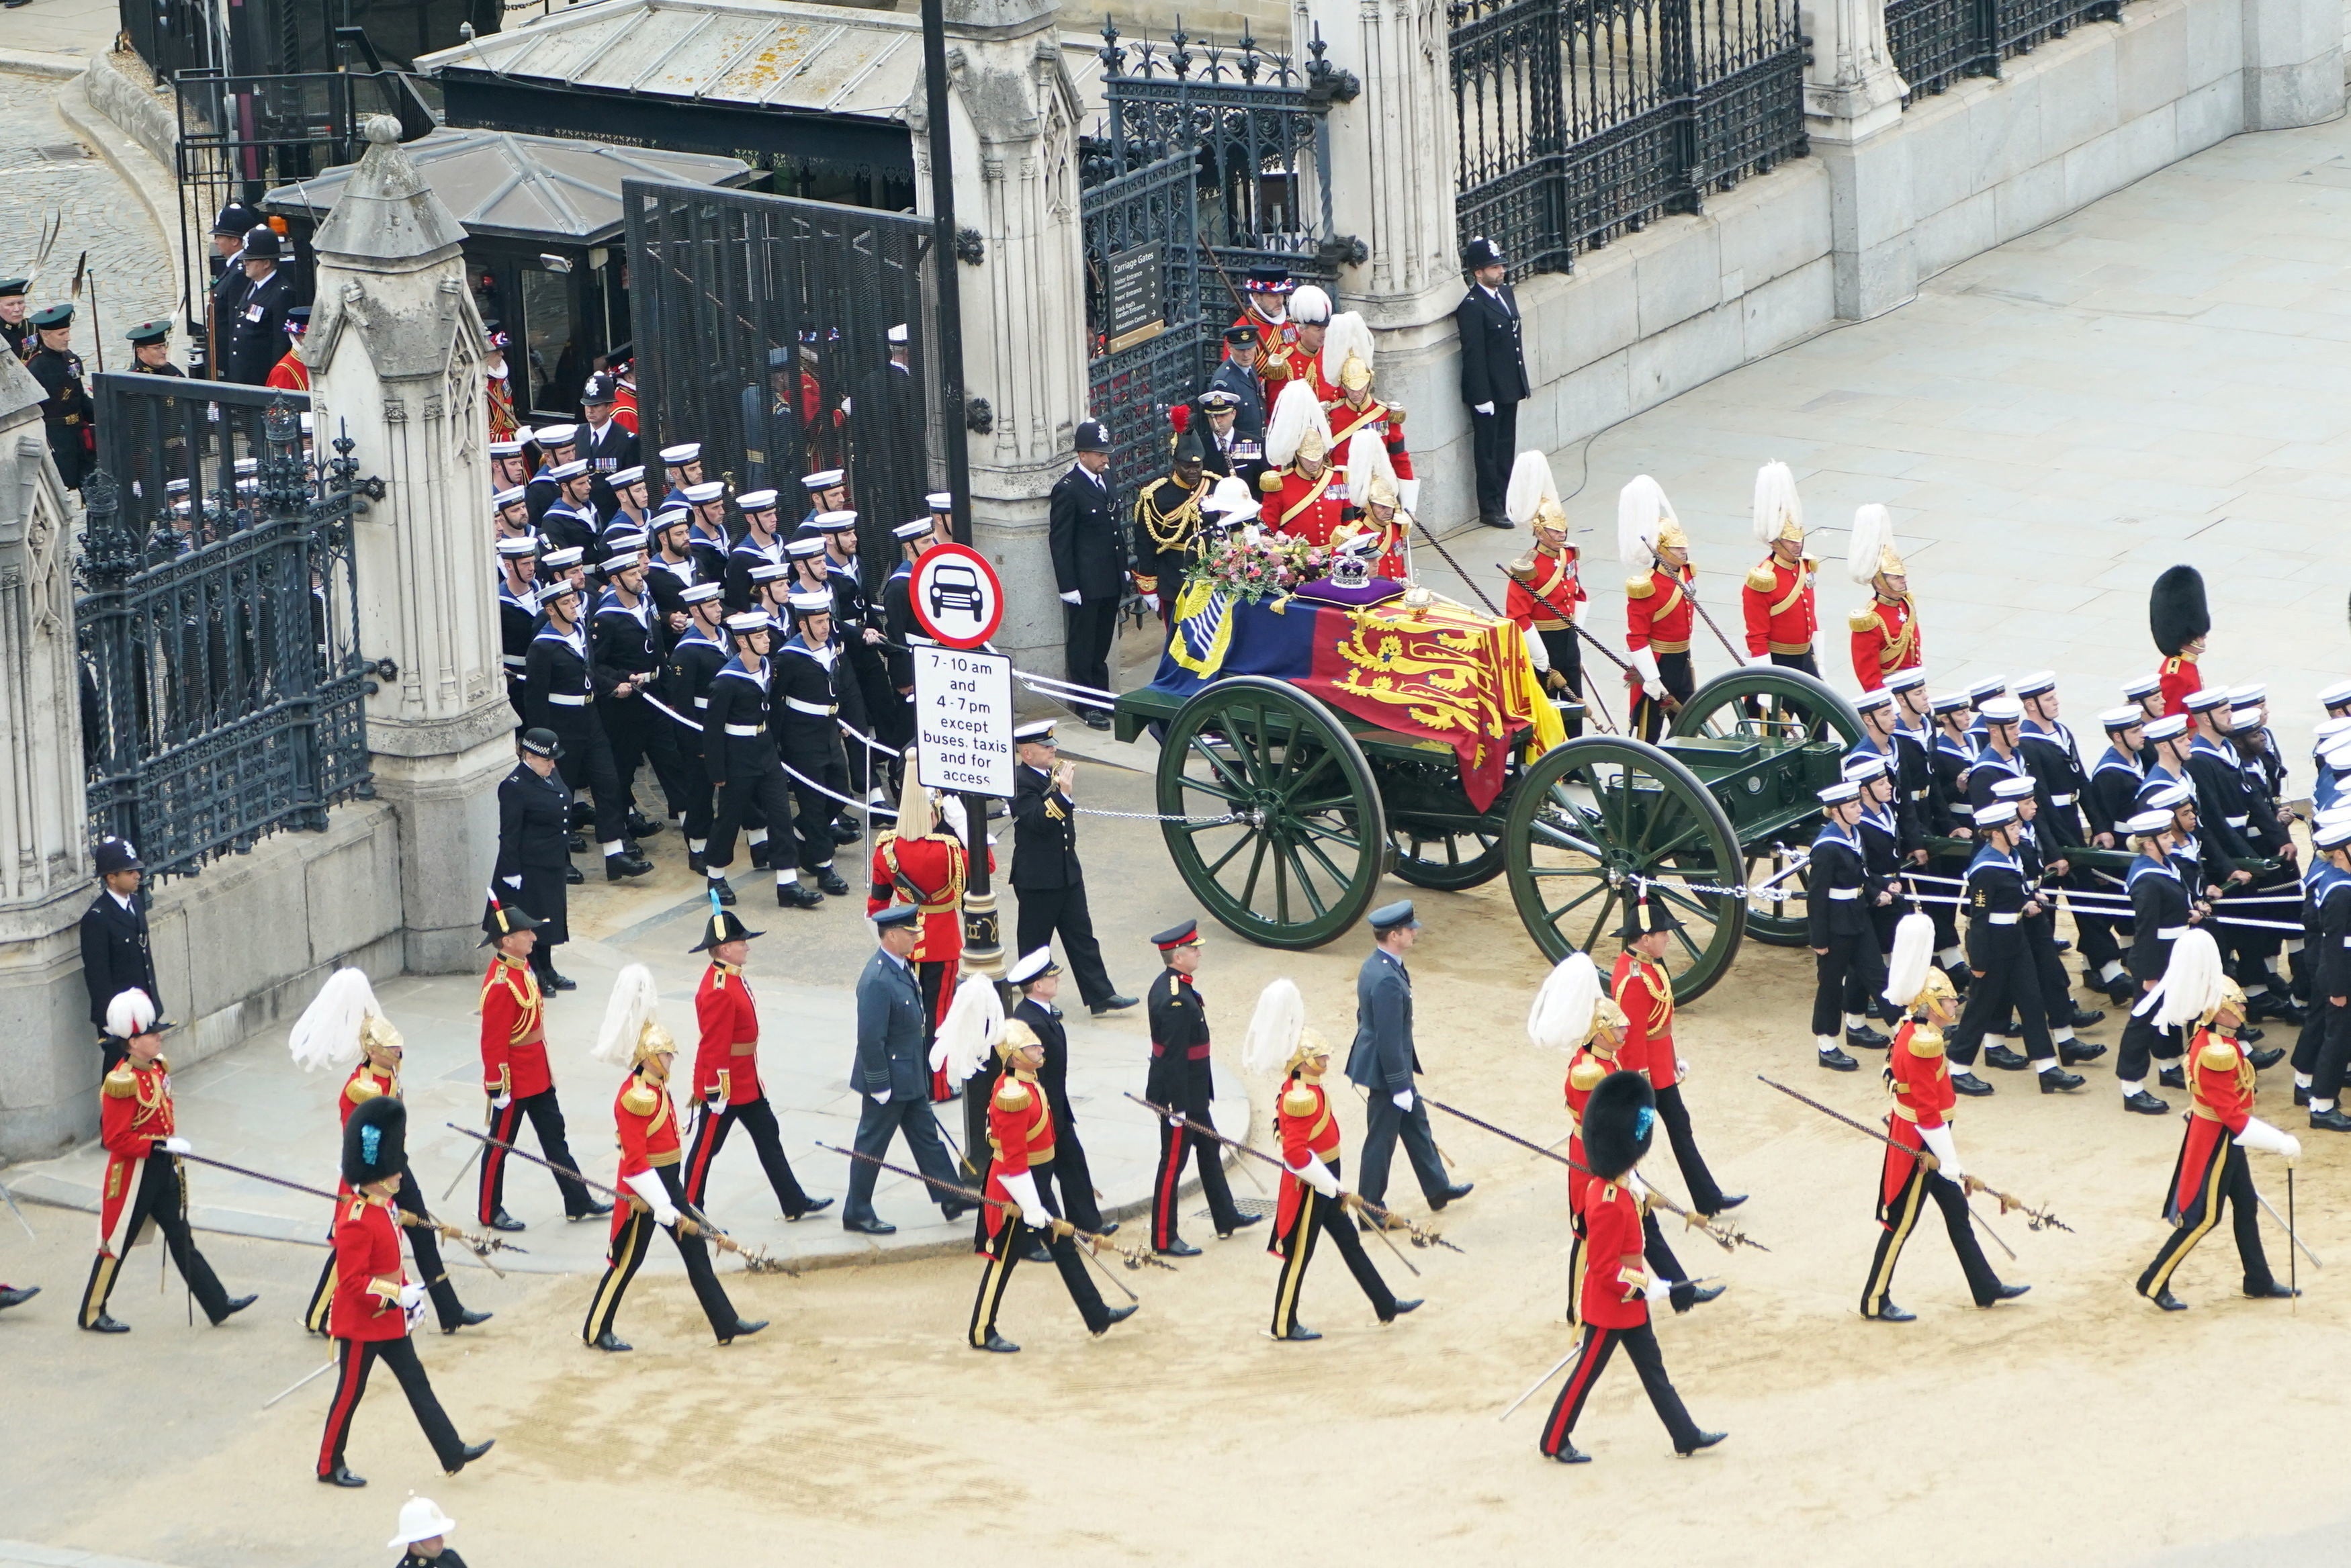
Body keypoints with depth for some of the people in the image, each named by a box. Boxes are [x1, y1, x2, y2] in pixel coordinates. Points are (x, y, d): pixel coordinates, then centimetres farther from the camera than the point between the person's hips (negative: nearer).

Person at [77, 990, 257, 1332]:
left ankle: (218, 1304, 12)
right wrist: (162, 1146, -26)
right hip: (134, 1173, -8)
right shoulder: (123, 1082, -22)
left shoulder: (158, 1068, 6)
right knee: (117, 1243, 3)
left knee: (182, 1239, 11)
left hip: (164, 1171, 8)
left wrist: (174, 1151, 19)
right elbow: (115, 1138, -24)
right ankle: (92, 1314, 16)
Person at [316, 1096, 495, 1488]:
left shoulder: (383, 1207, 5)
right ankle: (330, 1466, 18)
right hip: (362, 1323, -10)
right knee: (350, 1393, 4)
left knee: (417, 1382, 11)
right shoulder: (356, 1221, -26)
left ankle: (452, 1453, 15)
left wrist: (409, 1293, 8)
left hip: (389, 1321, 10)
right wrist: (397, 1295, -26)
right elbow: (353, 1280, -27)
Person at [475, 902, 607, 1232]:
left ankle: (578, 1203, 22)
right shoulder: (501, 984, -26)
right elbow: (493, 1041, -24)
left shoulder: (523, 966, 5)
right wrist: (498, 1087, -20)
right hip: (515, 1079, -10)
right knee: (501, 1143, 6)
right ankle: (490, 1211, 19)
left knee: (554, 1136, 15)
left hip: (538, 1074, 10)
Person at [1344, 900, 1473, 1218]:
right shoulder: (1387, 980, -30)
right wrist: (1400, 1086, -20)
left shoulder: (1374, 966, 2)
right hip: (1384, 1071, -10)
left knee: (1416, 1122, 23)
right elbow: (1389, 1038, -27)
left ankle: (1437, 1188, 38)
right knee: (1381, 1139, 4)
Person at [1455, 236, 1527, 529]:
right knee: (1488, 449, 2)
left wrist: (1521, 382, 17)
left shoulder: (1505, 292, 8)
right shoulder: (1471, 307, -20)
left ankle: (1506, 499, 28)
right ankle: (1490, 508, 10)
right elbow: (1473, 356, -20)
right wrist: (1482, 397, -20)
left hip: (1509, 387, 8)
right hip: (1488, 392, -8)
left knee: (1506, 445, 17)